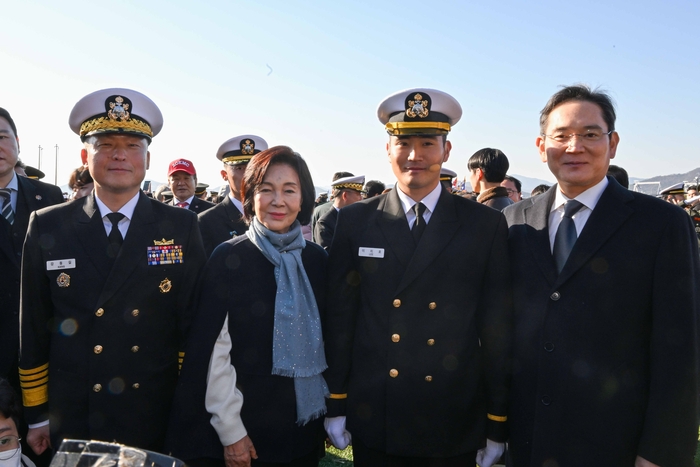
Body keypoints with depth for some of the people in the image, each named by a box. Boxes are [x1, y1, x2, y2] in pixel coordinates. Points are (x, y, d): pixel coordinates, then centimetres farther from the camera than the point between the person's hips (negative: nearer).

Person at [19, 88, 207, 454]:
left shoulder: (182, 227, -6)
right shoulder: (46, 227, -3)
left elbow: (194, 320, -3)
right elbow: (33, 328, 1)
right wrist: (36, 414, 5)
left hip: (159, 418, 0)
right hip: (72, 420, 1)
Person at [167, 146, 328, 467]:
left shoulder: (317, 260, 0)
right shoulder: (228, 258, -11)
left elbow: (323, 339, 7)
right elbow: (215, 350, -11)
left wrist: (328, 413, 8)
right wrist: (230, 430, -11)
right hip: (246, 426, -3)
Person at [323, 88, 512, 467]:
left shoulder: (486, 225, -4)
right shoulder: (355, 221, -3)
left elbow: (498, 329, -2)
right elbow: (338, 318, 0)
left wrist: (498, 424, 0)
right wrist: (334, 403, 2)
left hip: (454, 426, 0)